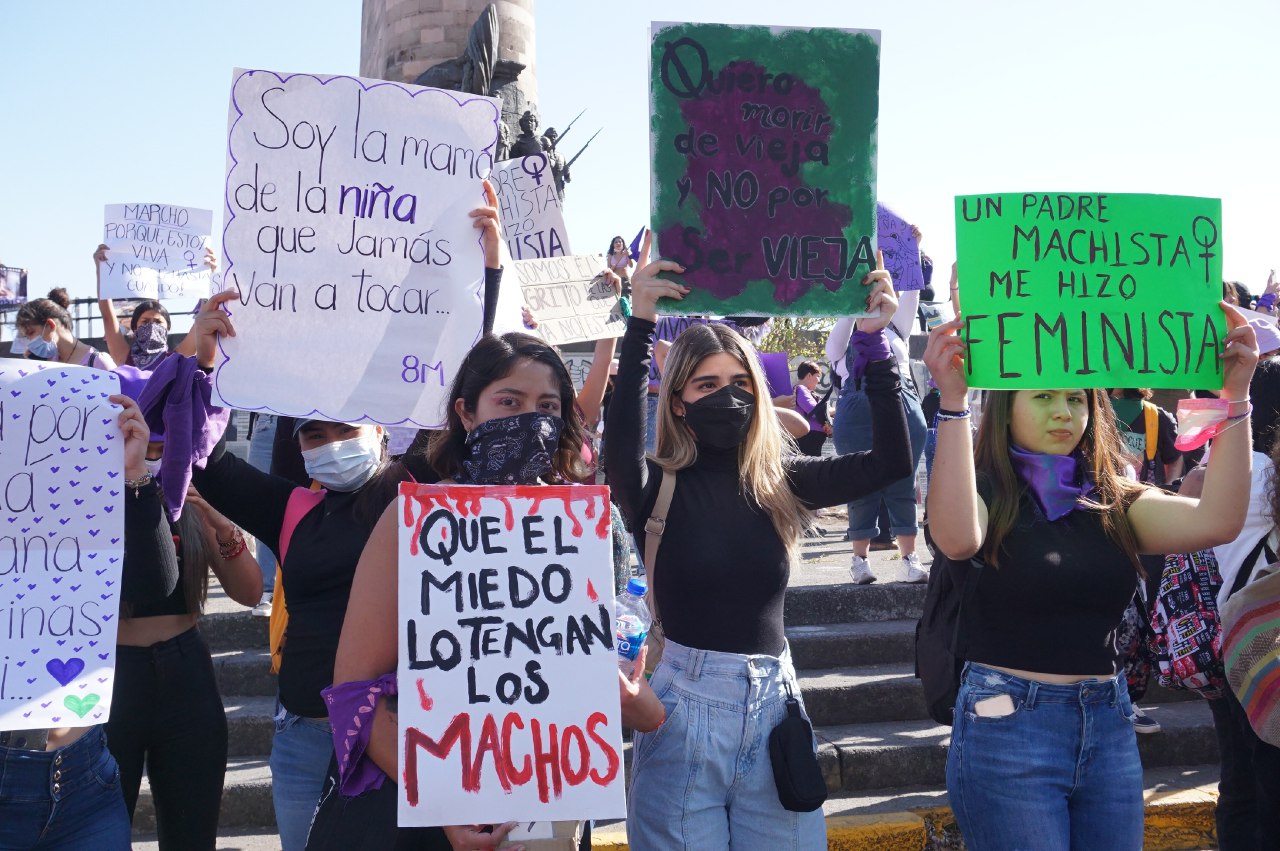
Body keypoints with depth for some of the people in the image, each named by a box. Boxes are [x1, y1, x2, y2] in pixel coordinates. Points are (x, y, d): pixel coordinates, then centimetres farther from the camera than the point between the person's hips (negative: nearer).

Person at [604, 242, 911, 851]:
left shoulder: (782, 483, 5)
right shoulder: (658, 488, -5)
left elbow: (891, 461, 0)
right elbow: (621, 446, -27)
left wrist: (875, 342, -7)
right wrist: (640, 326, -32)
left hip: (773, 702, 3)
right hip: (685, 703, -3)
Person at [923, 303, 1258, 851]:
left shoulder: (1113, 503, 7)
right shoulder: (985, 497, -6)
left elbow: (1216, 521, -9)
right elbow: (957, 538, -30)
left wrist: (1236, 394, -16)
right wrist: (952, 401, -36)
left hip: (1108, 728, 5)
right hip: (1007, 726, -5)